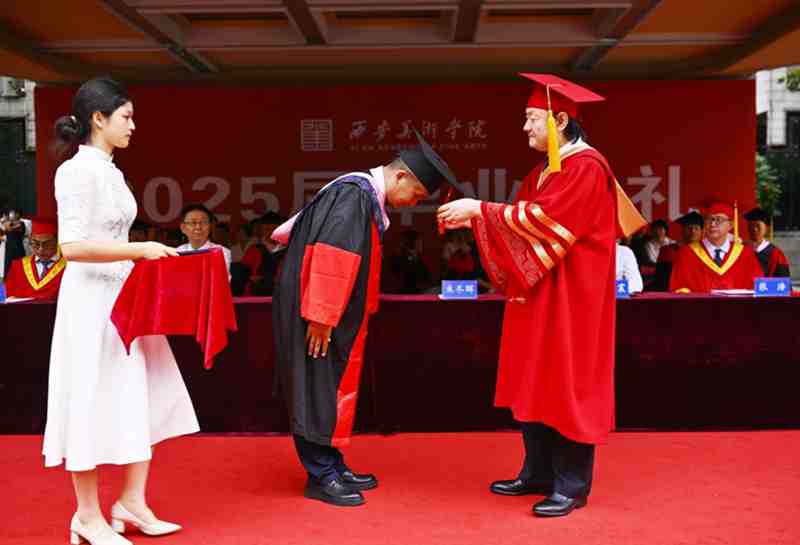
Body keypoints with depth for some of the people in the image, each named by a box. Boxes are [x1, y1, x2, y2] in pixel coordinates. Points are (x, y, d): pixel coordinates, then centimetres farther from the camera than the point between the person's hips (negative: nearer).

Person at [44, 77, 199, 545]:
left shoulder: (110, 171, 13)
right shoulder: (78, 171, -14)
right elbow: (73, 247, -22)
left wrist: (146, 255, 9)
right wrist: (141, 250, -20)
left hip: (125, 296, 9)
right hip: (92, 301, -9)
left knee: (143, 399, 10)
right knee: (93, 406, 1)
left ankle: (132, 502, 22)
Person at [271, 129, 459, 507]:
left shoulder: (365, 195, 13)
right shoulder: (355, 194, -19)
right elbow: (330, 256, -26)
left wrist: (328, 314, 18)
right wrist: (322, 316, -26)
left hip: (334, 313, 10)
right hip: (318, 313, -10)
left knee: (334, 389, 14)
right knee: (319, 391, -3)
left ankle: (332, 466, 23)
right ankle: (321, 477, 6)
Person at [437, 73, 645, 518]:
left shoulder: (586, 167, -14)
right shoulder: (544, 171, 16)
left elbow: (542, 219, -22)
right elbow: (526, 221, 15)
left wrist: (480, 209, -18)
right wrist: (472, 219, 3)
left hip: (569, 298, -9)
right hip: (537, 294, 9)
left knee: (566, 386, -4)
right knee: (536, 385, 12)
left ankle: (572, 485, 6)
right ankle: (538, 473, 22)